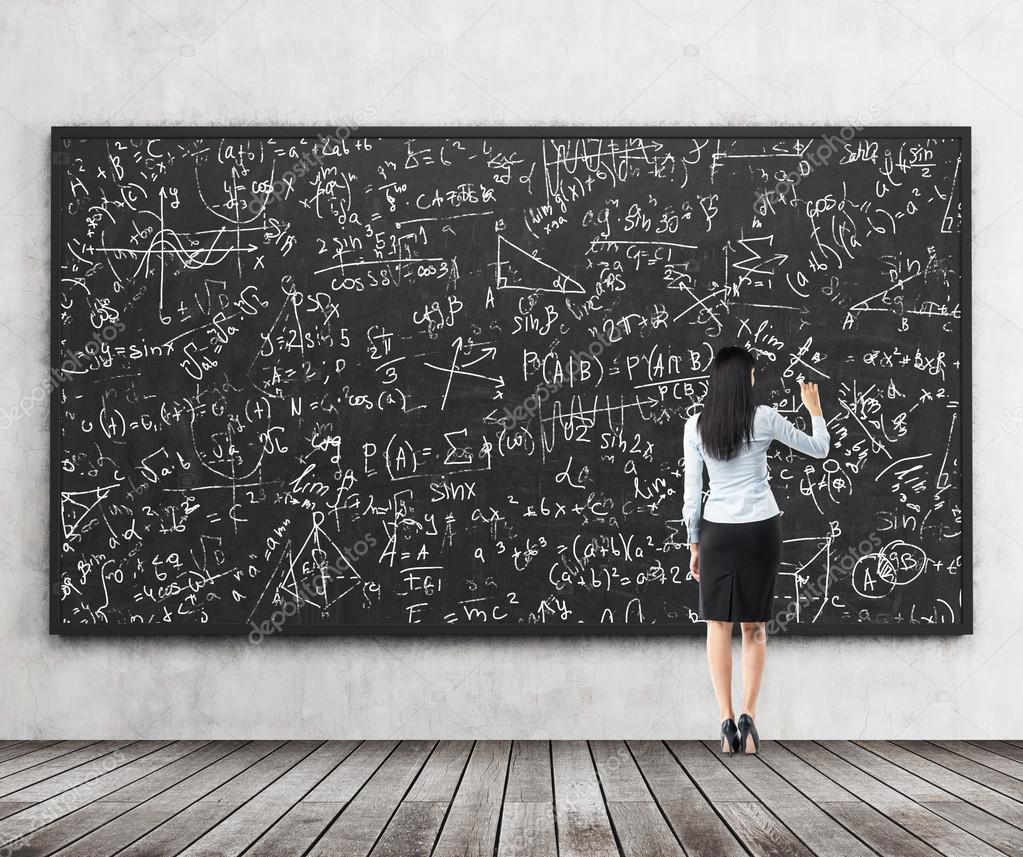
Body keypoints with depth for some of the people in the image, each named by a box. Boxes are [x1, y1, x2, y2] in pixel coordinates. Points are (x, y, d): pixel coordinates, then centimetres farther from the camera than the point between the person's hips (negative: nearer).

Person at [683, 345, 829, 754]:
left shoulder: (696, 425, -3)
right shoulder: (763, 418, -6)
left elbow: (691, 491, -1)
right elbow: (819, 449, 5)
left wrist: (694, 544, 8)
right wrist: (815, 409, 22)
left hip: (716, 531, 0)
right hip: (761, 530, 0)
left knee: (718, 624, 8)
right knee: (754, 625, 8)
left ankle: (727, 720, 0)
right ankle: (748, 715, -5)